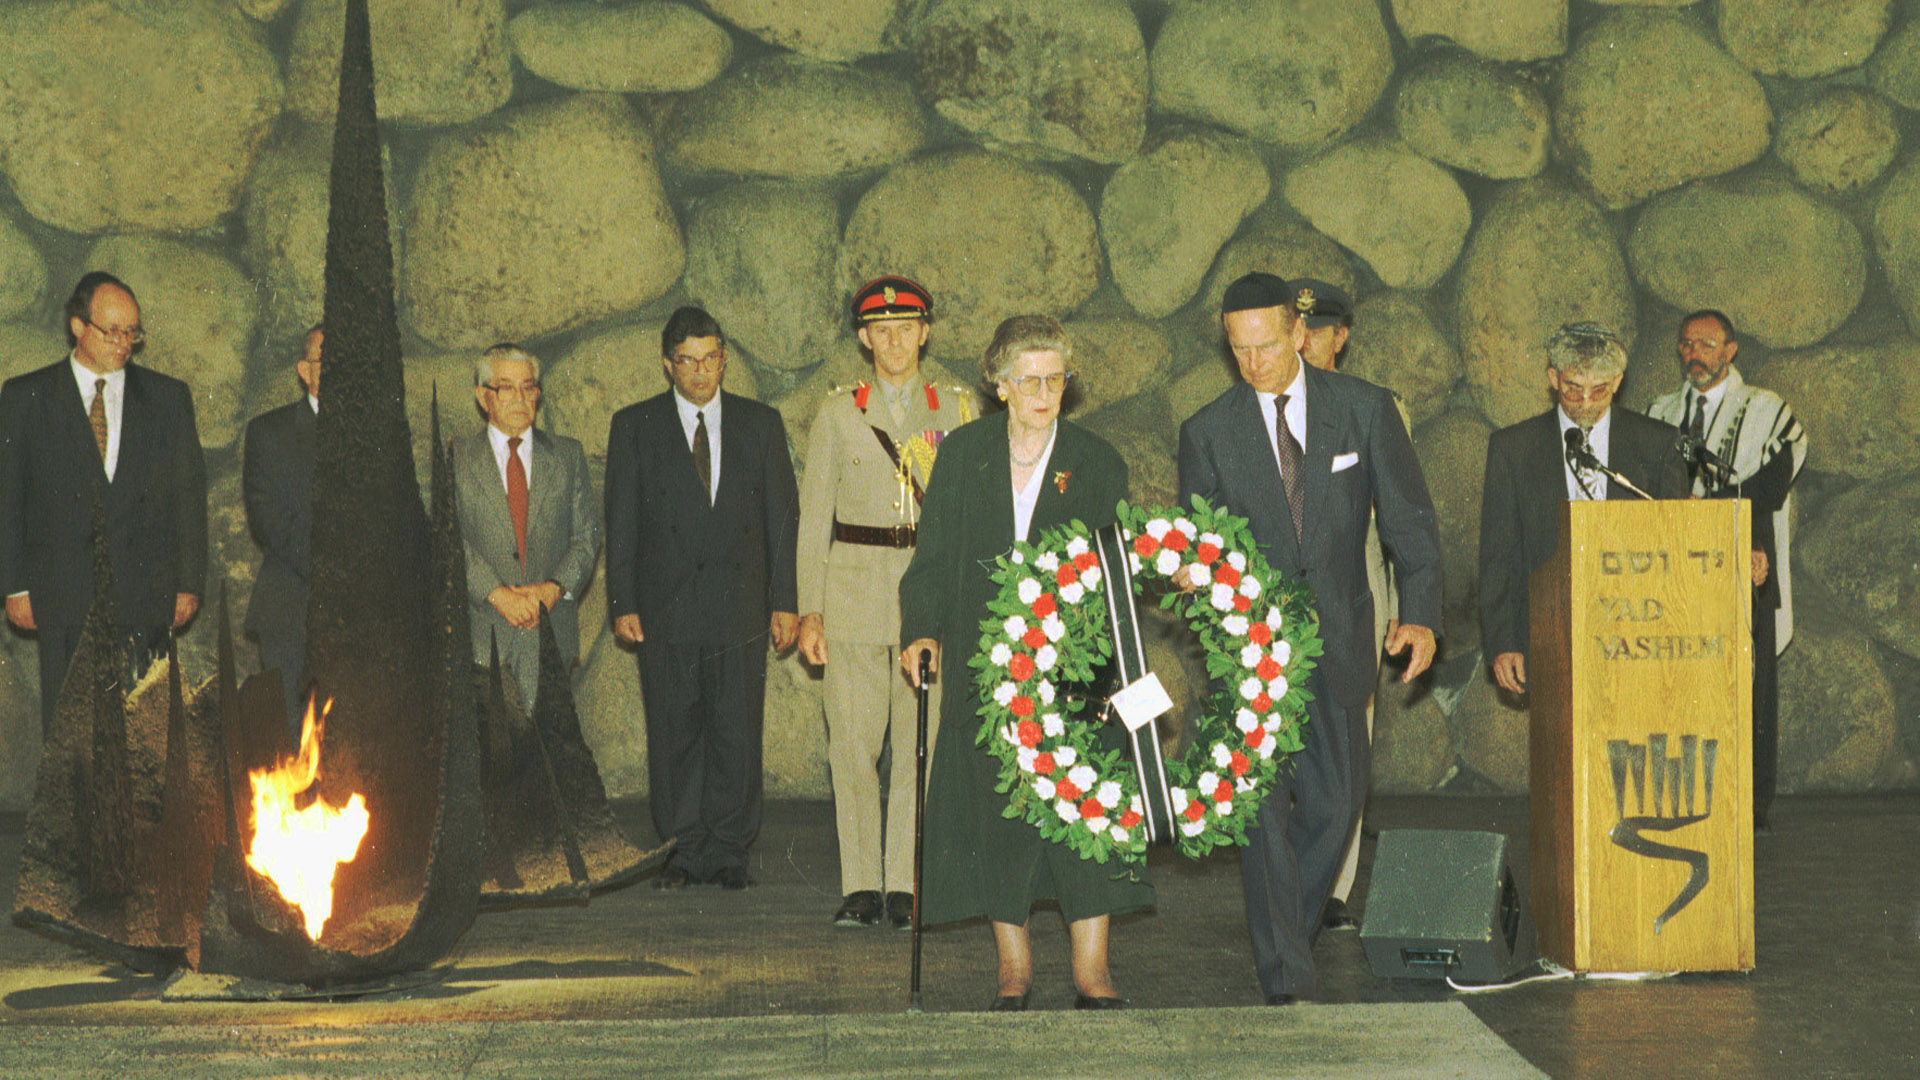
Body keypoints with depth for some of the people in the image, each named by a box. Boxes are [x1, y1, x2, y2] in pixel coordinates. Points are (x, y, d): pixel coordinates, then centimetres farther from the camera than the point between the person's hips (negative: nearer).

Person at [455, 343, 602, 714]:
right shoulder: (456, 457, 6)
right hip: (482, 634, -2)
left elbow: (587, 535, 8)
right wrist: (496, 593, -14)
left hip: (551, 627, 2)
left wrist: (555, 587, -9)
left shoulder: (567, 454, 13)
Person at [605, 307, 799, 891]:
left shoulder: (761, 424, 9)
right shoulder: (634, 426, 6)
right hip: (665, 604, 0)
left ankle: (728, 851, 10)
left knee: (737, 729, 0)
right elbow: (621, 521, 5)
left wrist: (784, 601, 2)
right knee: (673, 730, 2)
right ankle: (687, 850, 12)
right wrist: (623, 602, -3)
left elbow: (782, 515, 9)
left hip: (739, 602, 0)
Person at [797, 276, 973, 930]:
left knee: (921, 742, -4)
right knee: (852, 745, -2)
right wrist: (809, 608, 1)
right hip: (854, 590, 0)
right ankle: (860, 888, 5)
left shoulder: (956, 410, 9)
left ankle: (906, 887, 3)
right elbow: (814, 516, 8)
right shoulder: (838, 412, 9)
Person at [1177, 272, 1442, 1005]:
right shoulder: (1208, 433, -1)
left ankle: (1292, 931, 31)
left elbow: (1408, 520, 1)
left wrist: (1420, 613, -11)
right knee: (1264, 804, -11)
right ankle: (1286, 978, -9)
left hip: (1338, 638, 2)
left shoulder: (1365, 409, 0)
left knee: (1335, 800, 8)